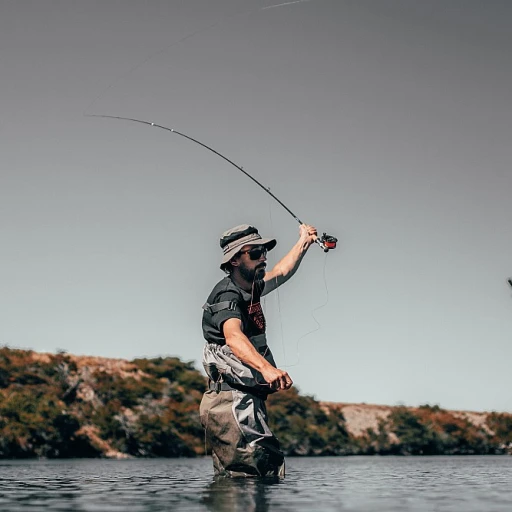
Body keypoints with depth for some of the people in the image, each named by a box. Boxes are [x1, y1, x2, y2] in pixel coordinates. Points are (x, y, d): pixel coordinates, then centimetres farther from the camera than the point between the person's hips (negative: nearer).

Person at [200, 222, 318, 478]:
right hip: (233, 401, -10)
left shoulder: (250, 289, 17)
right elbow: (233, 337, -34)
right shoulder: (227, 296, -13)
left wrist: (304, 241, 47)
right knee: (268, 470, -21)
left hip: (242, 401, 10)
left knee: (230, 481, 12)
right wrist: (266, 367, -50)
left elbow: (281, 272, 38)